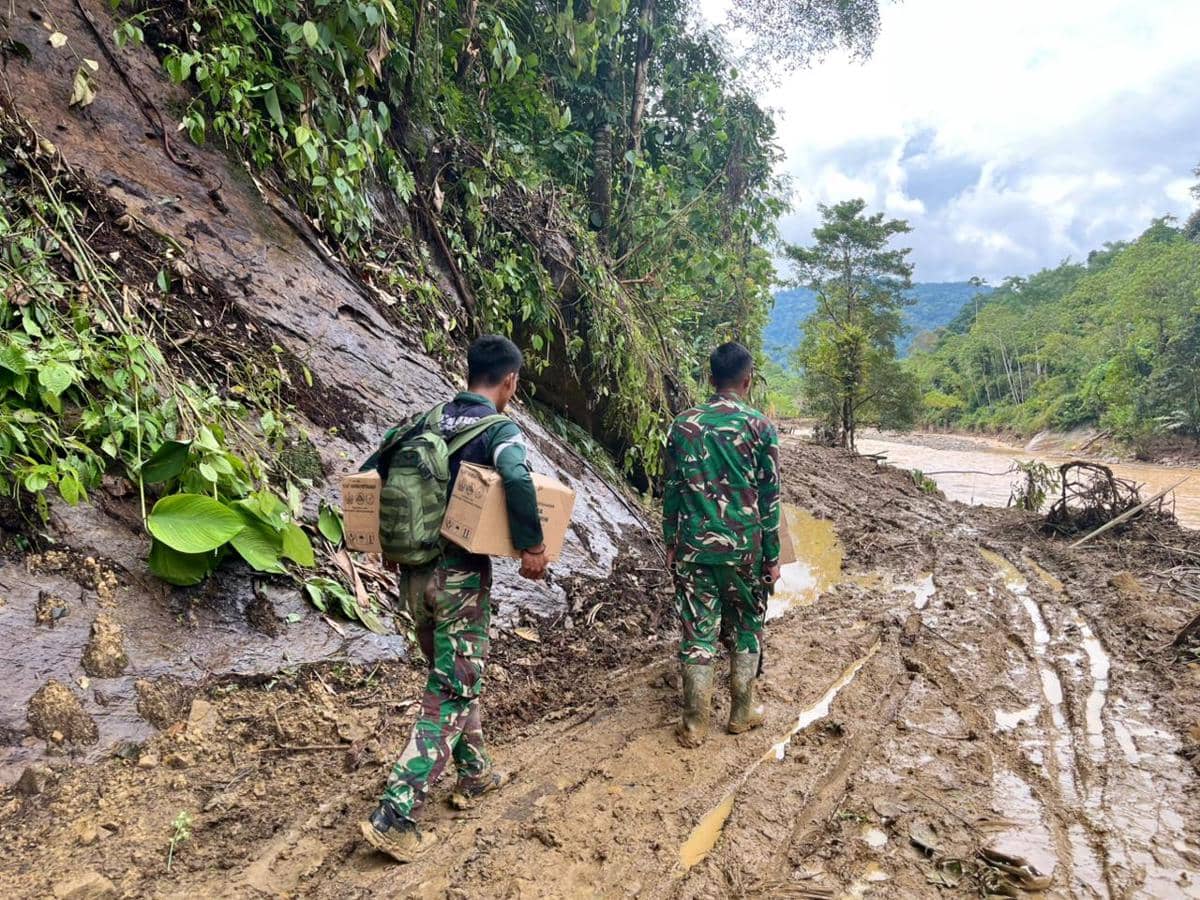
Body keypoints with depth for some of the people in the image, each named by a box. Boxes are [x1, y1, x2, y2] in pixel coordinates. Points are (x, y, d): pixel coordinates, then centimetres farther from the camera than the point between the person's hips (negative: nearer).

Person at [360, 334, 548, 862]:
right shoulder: (500, 429, -10)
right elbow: (517, 478, -32)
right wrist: (532, 546, -20)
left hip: (413, 571, 7)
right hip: (460, 576, -7)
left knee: (455, 675, 23)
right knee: (451, 694, 2)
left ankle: (474, 773, 37)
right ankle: (395, 817, 1)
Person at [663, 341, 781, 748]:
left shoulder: (683, 424, 1)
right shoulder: (760, 426, -6)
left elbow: (671, 491, 5)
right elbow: (769, 498, -4)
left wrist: (671, 544, 15)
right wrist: (772, 556, 4)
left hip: (694, 546, 2)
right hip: (744, 546, -1)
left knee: (697, 631, 7)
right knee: (746, 629, 16)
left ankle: (695, 724, 13)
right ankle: (742, 712, 27)